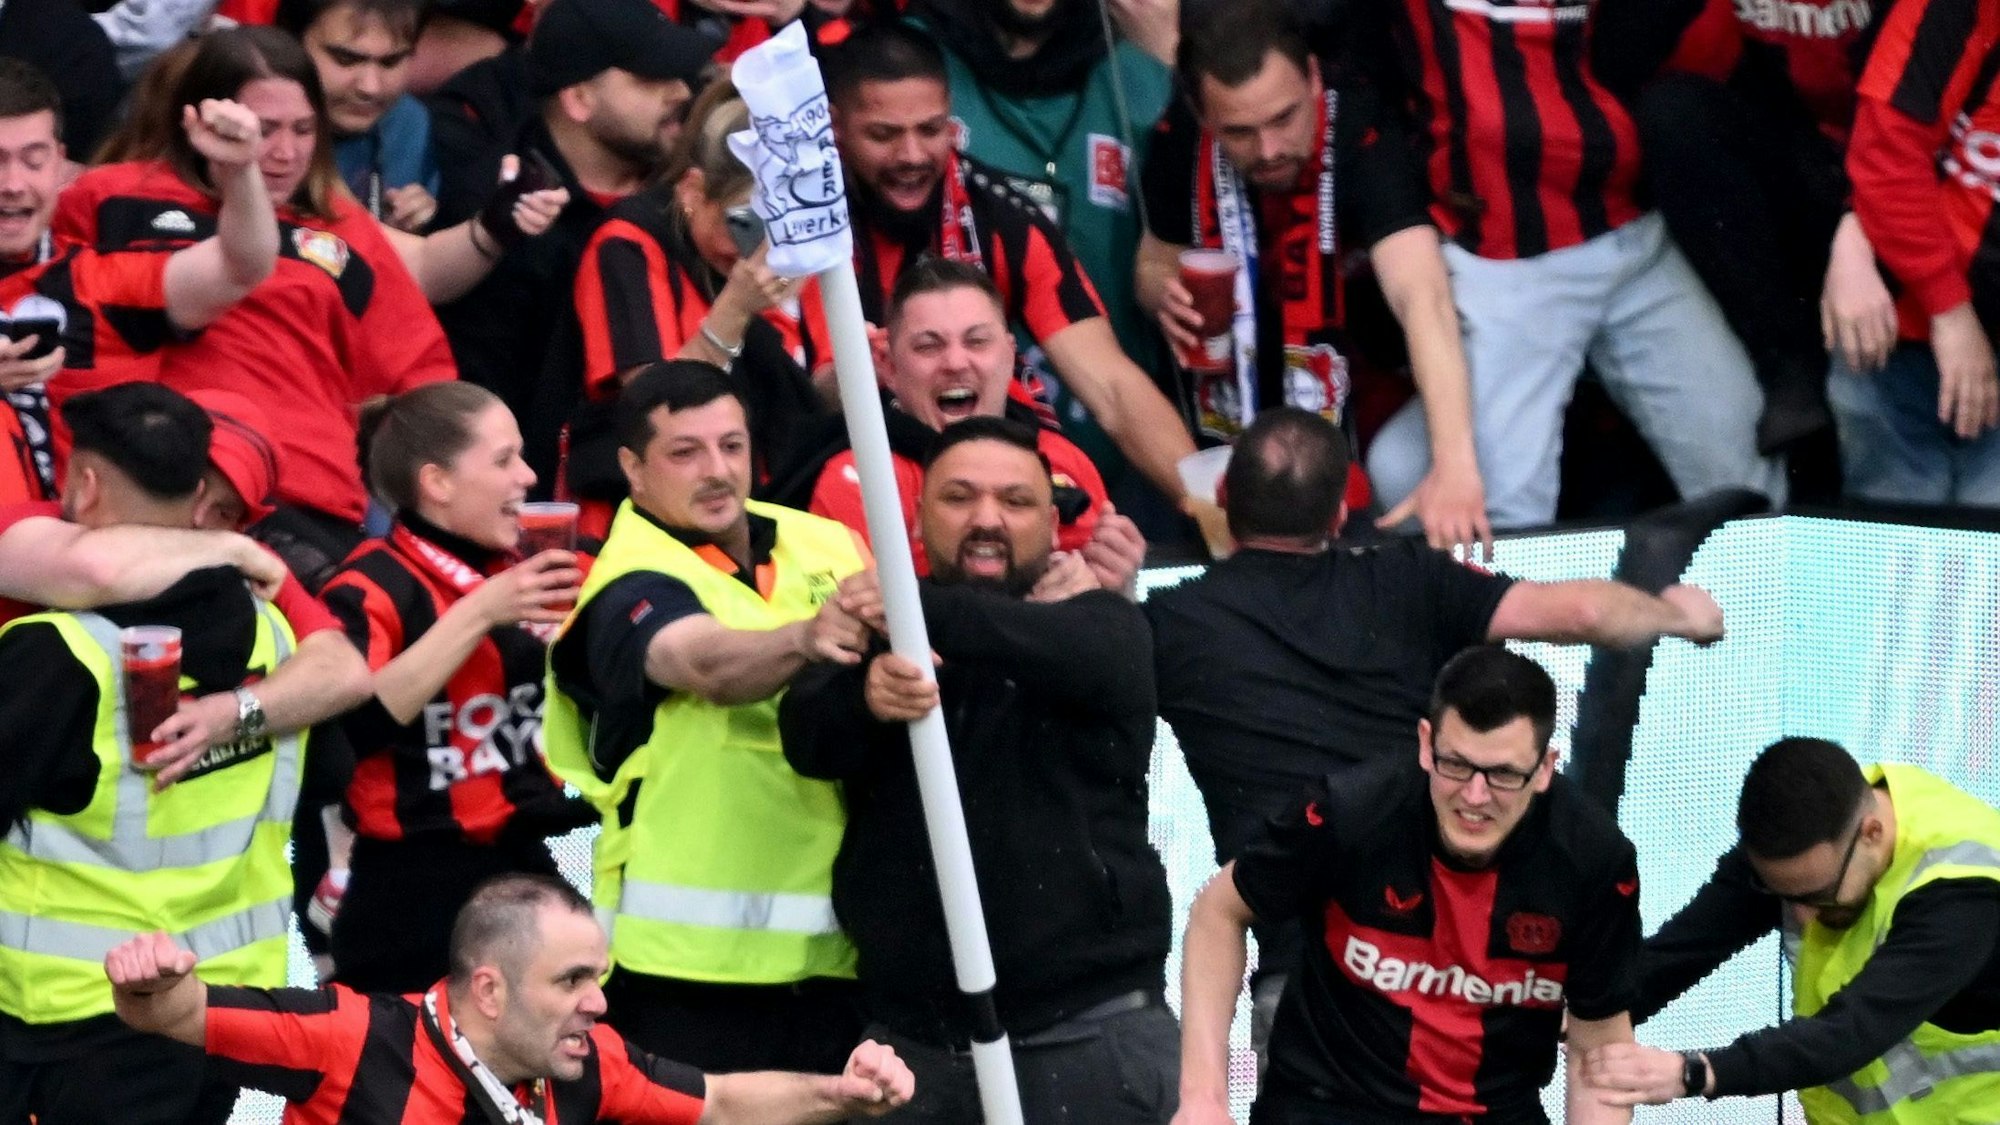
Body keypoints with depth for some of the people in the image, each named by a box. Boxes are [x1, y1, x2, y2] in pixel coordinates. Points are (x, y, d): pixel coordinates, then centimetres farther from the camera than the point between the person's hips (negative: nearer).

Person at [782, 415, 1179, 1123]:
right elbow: (809, 737, -9)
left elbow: (1074, 652, -22)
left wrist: (921, 609, -37)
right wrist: (865, 696, -33)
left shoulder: (1103, 628, 3)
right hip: (912, 1039, 3)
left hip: (1087, 1036, -3)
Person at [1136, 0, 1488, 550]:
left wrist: (1454, 465, -52)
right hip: (1237, 436, 4)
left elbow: (1423, 298, -39)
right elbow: (1155, 262, 10)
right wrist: (1166, 294, -16)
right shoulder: (1181, 141, -11)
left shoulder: (1360, 134, -26)